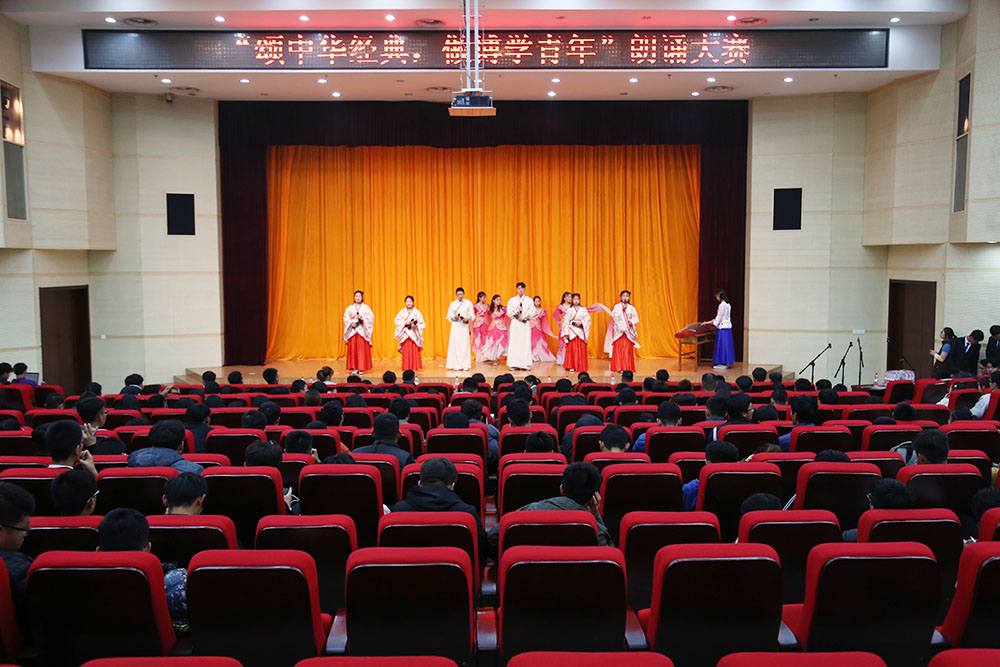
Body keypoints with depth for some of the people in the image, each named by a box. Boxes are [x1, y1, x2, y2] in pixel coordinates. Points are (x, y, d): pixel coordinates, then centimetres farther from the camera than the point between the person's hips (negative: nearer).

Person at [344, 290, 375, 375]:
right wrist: (351, 323, -13)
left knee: (363, 349, -6)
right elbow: (346, 318, 4)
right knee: (353, 349, -3)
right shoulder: (350, 308, 11)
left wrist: (362, 318, -17)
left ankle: (362, 368, -1)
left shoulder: (366, 307, 6)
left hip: (362, 331, -1)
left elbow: (371, 317, -2)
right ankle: (355, 368, 2)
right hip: (353, 331, 2)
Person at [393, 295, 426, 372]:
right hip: (405, 335, 1)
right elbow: (397, 321, -1)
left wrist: (416, 326, -15)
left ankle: (414, 369, -1)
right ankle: (406, 369, 0)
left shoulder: (417, 312, 6)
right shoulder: (402, 312, 9)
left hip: (414, 335, -1)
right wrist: (405, 323, -14)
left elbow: (422, 324, 3)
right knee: (406, 353, -4)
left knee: (415, 353, -5)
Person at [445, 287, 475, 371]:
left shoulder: (468, 303, 6)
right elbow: (449, 316, 9)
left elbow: (472, 315, 7)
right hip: (455, 326, 1)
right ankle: (457, 365, -1)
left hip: (464, 326, -1)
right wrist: (454, 317, -10)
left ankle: (466, 365, -1)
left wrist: (467, 318, -12)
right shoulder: (452, 304, 9)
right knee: (455, 345, -4)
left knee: (465, 345, -4)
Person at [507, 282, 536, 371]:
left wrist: (524, 317, -8)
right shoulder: (512, 300, 9)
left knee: (526, 343, -5)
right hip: (515, 324, 0)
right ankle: (514, 365, -2)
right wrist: (517, 311, -10)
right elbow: (509, 312, 3)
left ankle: (525, 364, -4)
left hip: (525, 323, 0)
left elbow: (532, 312, 2)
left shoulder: (529, 300, 8)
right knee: (515, 343, -4)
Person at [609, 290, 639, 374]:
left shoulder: (631, 308, 11)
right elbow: (614, 316, -9)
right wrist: (622, 309, -15)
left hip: (628, 331, 1)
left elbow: (636, 319, 8)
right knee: (618, 349, -6)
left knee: (628, 350, -4)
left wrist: (631, 322, -11)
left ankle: (627, 368, -1)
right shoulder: (617, 306, 7)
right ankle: (618, 368, -3)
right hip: (618, 331, -1)